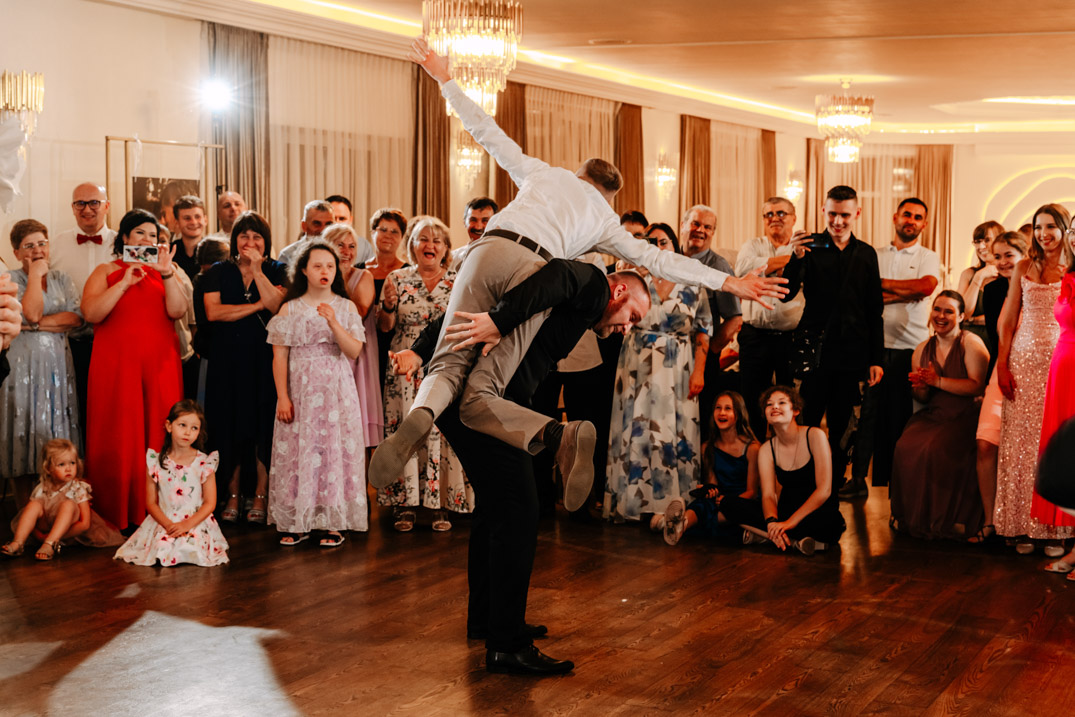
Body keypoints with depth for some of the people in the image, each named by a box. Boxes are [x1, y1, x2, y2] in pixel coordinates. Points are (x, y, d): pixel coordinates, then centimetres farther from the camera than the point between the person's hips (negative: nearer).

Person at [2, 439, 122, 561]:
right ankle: (17, 543, -34)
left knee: (68, 504, -30)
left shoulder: (79, 489, -8)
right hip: (45, 527, 3)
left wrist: (57, 537, -22)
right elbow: (30, 519, 2)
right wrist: (39, 535, -19)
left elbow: (84, 524, -15)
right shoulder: (42, 489, -1)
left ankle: (49, 544, -44)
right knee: (34, 505, -21)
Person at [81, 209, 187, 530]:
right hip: (116, 366, -2)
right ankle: (117, 515, 3)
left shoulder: (164, 272, 14)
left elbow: (177, 311, -3)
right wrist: (125, 282, -13)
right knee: (118, 439, -3)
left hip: (160, 365, 2)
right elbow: (90, 313, -8)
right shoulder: (106, 272, 8)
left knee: (159, 435, -1)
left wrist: (166, 273, -14)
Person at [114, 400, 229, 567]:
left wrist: (186, 525, -16)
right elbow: (151, 503, 4)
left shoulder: (204, 463, 0)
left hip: (196, 524, -1)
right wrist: (168, 525, -14)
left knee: (193, 551, -29)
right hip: (163, 524, 1)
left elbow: (210, 503, -2)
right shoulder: (155, 462, 3)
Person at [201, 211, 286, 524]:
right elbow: (213, 311, -7)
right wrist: (257, 306, -10)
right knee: (231, 427, 1)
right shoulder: (218, 272, 8)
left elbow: (277, 305, -10)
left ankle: (260, 497, 6)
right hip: (228, 361, 1)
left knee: (263, 427, -2)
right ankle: (233, 497, 11)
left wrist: (256, 269, -11)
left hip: (264, 360, -1)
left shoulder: (276, 271, 7)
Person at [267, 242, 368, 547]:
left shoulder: (346, 307, 5)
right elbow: (279, 356, 2)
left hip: (337, 390, 0)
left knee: (335, 451, -3)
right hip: (300, 390, 0)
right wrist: (282, 397, -5)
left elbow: (355, 351, -5)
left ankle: (333, 523, 3)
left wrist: (333, 322, -18)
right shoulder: (290, 309, 4)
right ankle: (298, 523, 8)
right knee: (298, 453, 0)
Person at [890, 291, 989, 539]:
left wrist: (938, 381, -18)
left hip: (964, 417, -5)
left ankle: (944, 520, -15)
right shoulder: (922, 349, 15)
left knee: (935, 449, -32)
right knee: (906, 446, -24)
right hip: (932, 416, 5)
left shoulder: (971, 343, -3)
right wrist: (921, 387, -4)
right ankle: (912, 516, -9)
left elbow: (977, 386, -15)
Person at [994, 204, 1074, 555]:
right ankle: (1022, 526, 7)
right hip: (1025, 361, 2)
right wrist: (1002, 365, 2)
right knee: (1021, 441, 1)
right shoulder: (1024, 269, 9)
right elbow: (1007, 322, 10)